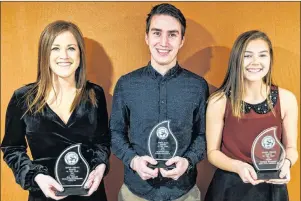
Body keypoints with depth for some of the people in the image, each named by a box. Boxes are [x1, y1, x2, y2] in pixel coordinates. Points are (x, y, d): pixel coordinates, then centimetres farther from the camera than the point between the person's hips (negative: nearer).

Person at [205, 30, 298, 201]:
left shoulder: (286, 99, -9)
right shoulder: (219, 101, -15)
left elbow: (291, 147, 2)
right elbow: (213, 151, -7)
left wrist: (286, 163, -18)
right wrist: (238, 166, -24)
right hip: (230, 186, -2)